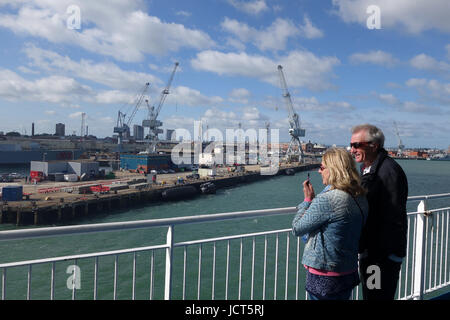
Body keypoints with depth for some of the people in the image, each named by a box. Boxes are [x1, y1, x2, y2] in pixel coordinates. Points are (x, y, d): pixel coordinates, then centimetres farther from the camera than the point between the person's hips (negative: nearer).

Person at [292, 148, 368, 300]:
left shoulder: (327, 199, -24)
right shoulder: (360, 198, 2)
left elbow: (296, 229, -16)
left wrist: (308, 199, -7)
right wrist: (314, 200, 6)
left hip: (325, 276, -8)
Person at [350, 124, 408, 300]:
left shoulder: (389, 170, -19)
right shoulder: (367, 169, 12)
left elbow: (393, 218, -23)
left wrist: (385, 253, -22)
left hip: (384, 254, -9)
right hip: (369, 251, 10)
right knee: (368, 295, 20)